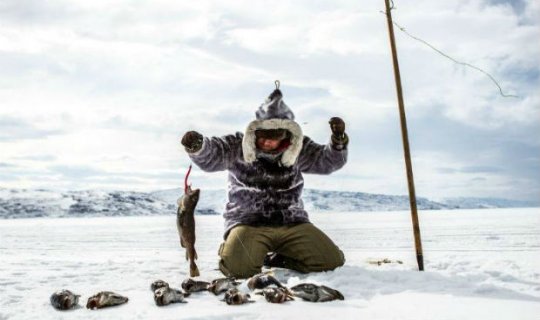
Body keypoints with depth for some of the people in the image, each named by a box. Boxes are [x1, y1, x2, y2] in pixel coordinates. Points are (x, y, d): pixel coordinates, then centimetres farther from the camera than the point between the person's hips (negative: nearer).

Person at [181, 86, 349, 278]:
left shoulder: (298, 149, 5)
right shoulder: (237, 147, -3)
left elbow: (329, 161, 0)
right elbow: (208, 157, -16)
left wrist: (338, 140, -21)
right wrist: (196, 145, -40)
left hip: (291, 224, 3)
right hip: (247, 222, -3)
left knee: (332, 260, -10)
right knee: (237, 268, -30)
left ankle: (274, 259, 12)